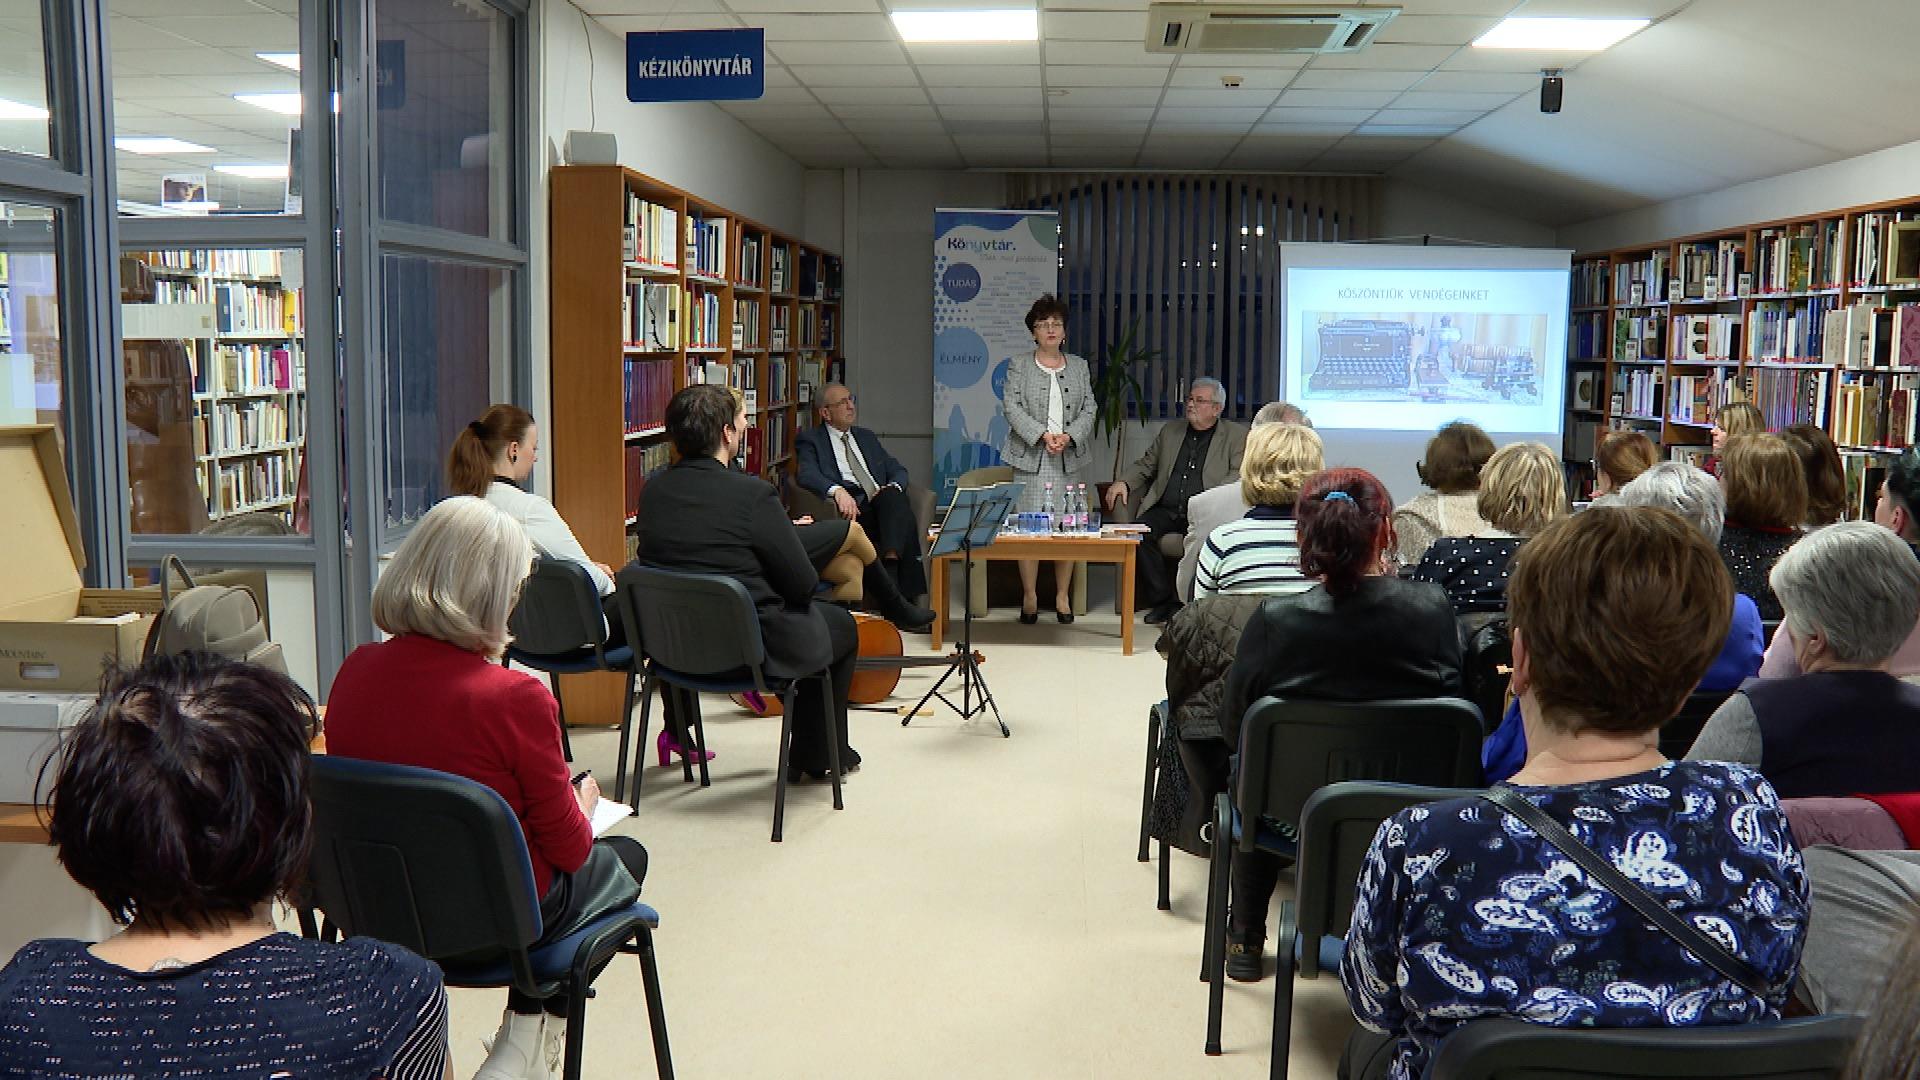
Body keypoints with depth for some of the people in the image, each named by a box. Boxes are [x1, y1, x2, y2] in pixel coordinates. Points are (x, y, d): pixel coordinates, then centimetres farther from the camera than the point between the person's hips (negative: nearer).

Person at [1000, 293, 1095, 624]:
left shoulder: (1079, 367, 14)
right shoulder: (1019, 368, 5)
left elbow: (1088, 409, 8)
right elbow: (1013, 407, -4)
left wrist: (1069, 436, -10)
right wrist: (1042, 435, -17)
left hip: (1069, 459, 2)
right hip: (1031, 459, -2)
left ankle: (1062, 597, 12)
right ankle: (1030, 596, 6)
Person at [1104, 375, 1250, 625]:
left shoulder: (1237, 435, 9)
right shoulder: (1170, 430, 23)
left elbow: (1239, 474, -4)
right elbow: (1145, 465, 26)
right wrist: (1123, 482, 4)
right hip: (1166, 510, 4)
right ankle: (1163, 600, -17)